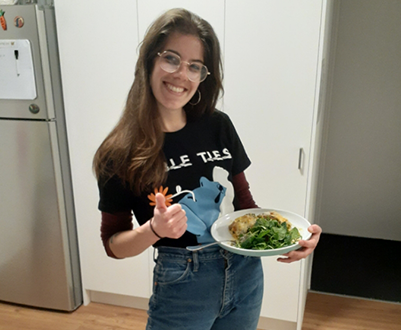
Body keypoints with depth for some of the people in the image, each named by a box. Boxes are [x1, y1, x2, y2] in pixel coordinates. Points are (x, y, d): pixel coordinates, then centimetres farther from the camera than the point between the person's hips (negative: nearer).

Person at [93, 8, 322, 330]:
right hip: (181, 289, -3)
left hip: (246, 276, 4)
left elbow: (244, 202, 4)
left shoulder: (219, 126, -5)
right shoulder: (122, 152, -14)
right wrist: (154, 229, -26)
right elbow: (113, 244, -6)